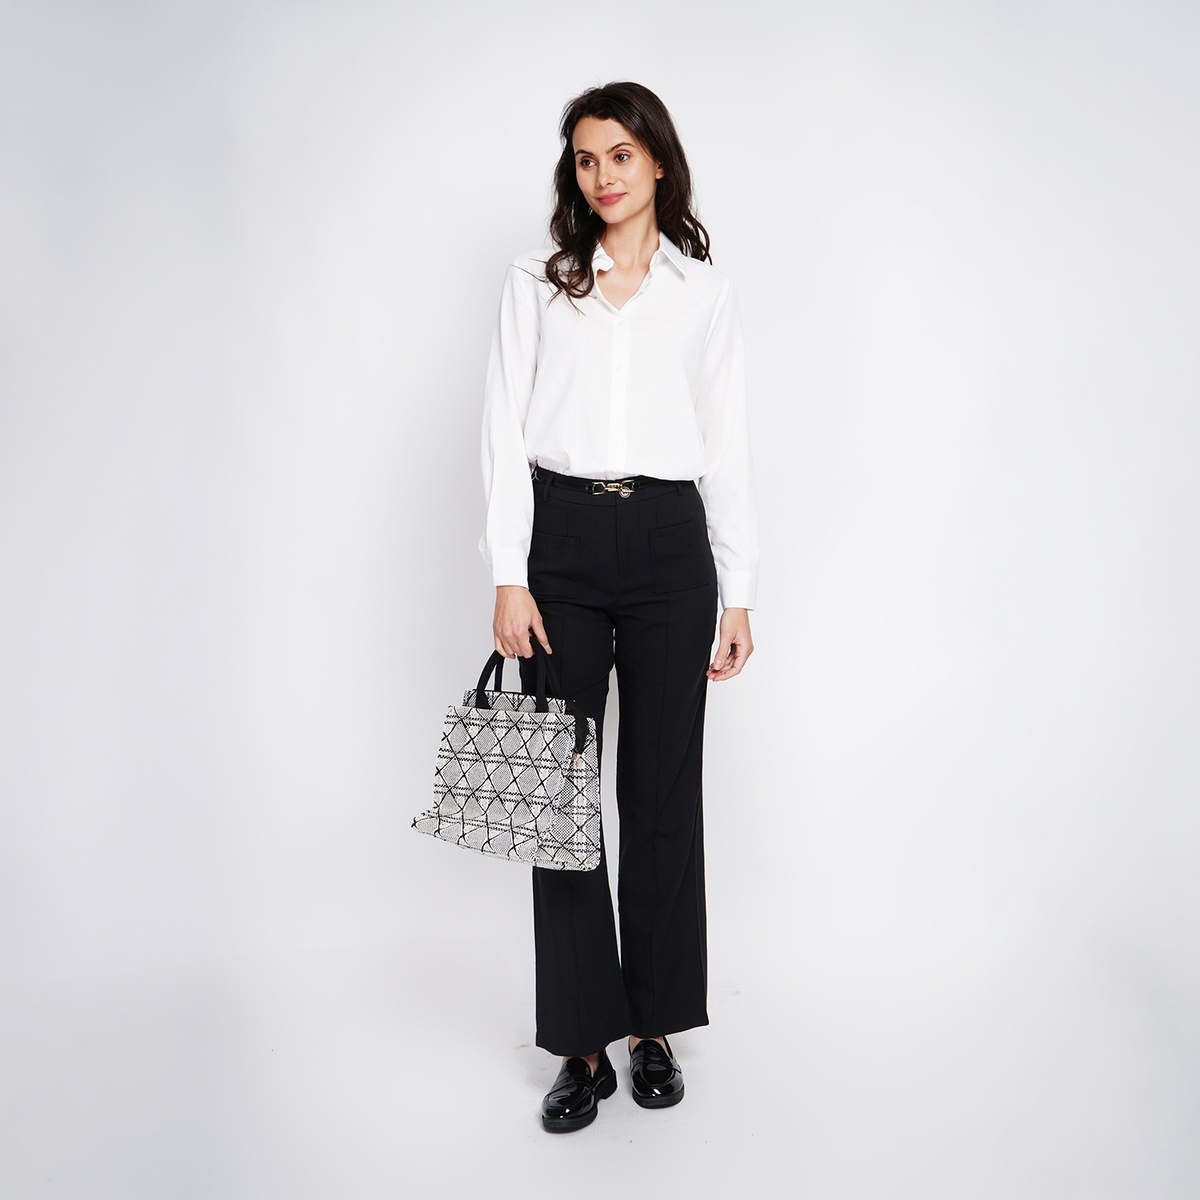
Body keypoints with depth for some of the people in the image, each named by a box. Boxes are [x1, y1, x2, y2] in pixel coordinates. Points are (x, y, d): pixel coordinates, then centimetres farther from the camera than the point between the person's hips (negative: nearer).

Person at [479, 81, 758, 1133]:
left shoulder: (705, 292, 11)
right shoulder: (535, 284, 10)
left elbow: (729, 448, 8)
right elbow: (506, 433, 3)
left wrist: (739, 594, 3)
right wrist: (509, 578, -7)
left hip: (669, 544, 0)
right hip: (560, 542, 0)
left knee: (663, 793, 4)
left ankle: (655, 1027, 21)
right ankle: (583, 1043, 13)